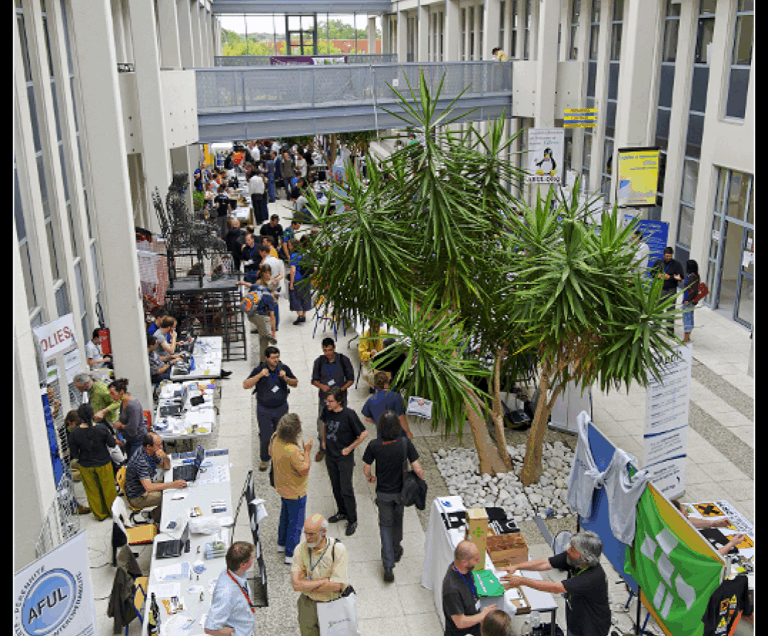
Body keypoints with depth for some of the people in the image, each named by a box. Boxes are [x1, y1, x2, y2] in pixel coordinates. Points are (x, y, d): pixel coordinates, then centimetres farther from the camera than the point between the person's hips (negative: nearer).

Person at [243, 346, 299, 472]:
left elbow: (295, 383, 2)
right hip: (264, 410, -2)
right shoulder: (259, 370, -13)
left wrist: (286, 379, -19)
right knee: (265, 437, 1)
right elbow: (246, 385, -17)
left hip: (281, 408, 2)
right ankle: (265, 459, 24)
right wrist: (259, 376, -30)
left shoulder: (284, 368, -6)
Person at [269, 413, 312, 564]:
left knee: (285, 515, 29)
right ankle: (291, 554, 21)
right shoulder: (293, 451, -37)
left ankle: (282, 543, 46)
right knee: (296, 522, 9)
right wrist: (307, 451, -22)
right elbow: (304, 470, -27)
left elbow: (271, 453, 8)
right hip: (295, 492, -8)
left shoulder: (275, 439, -13)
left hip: (282, 487, 8)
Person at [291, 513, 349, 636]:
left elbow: (336, 585, -21)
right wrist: (324, 581, -21)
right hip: (307, 606, 2)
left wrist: (307, 584, -15)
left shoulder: (338, 550, -19)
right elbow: (296, 585, -17)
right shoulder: (301, 549, -12)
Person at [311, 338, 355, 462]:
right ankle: (322, 449, 27)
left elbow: (351, 379, -2)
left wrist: (342, 389, -19)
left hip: (340, 398, -1)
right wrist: (321, 386, -18)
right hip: (324, 398, 1)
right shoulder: (319, 361, -6)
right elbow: (314, 380, 4)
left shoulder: (343, 360, -9)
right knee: (322, 424, 6)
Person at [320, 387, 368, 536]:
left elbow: (364, 434, -16)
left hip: (344, 457, -6)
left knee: (346, 490, -3)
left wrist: (349, 448, -12)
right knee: (335, 486, 18)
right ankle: (342, 512, 38)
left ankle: (352, 520, 12)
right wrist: (324, 441, 13)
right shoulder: (326, 410, -5)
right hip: (330, 455, 6)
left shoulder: (349, 415, -22)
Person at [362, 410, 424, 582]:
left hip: (383, 492, -1)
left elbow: (366, 469, -9)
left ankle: (388, 565, 2)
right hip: (401, 491, 1)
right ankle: (396, 552, 47)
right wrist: (422, 479, 3)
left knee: (385, 525, 13)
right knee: (398, 521, 25)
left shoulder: (374, 445, -19)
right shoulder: (405, 443, -20)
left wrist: (370, 478, 13)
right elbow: (417, 468, -17)